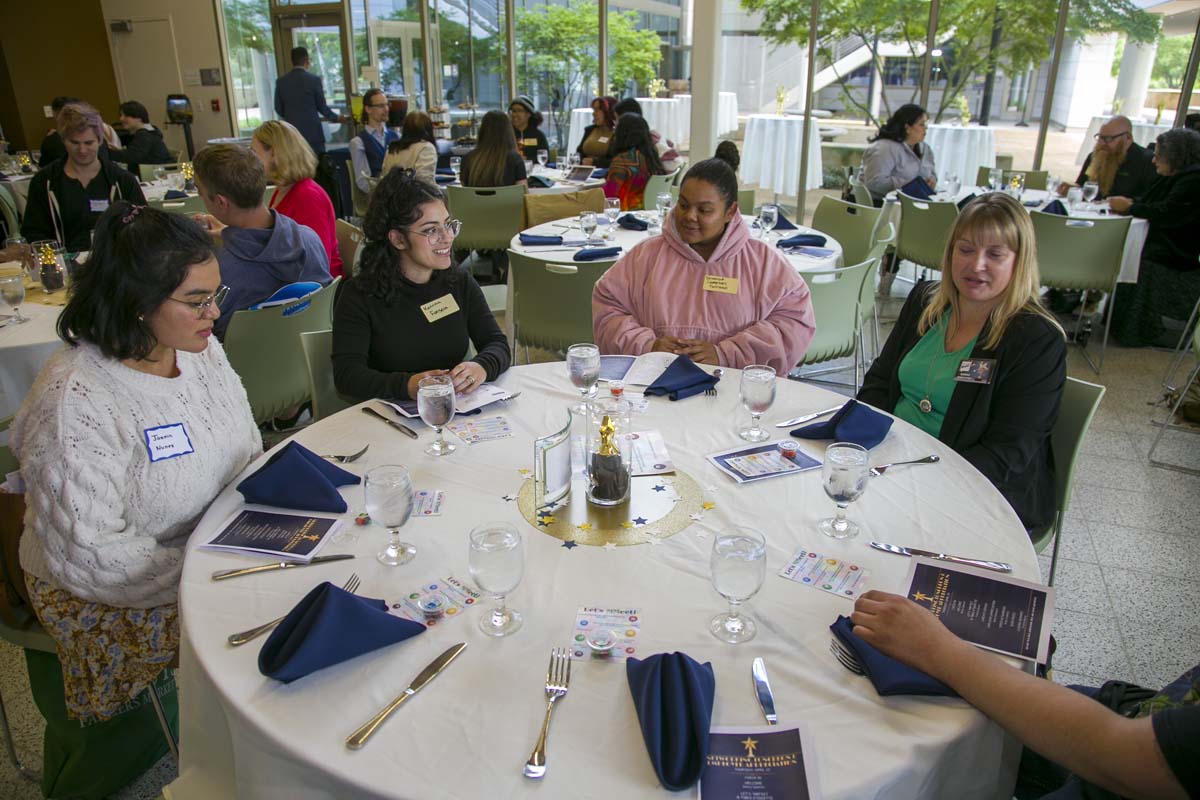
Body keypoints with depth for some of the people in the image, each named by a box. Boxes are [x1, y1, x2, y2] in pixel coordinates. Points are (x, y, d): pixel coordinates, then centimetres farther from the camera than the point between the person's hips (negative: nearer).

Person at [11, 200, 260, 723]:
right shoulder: (75, 403, -27)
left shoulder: (201, 349, -3)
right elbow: (89, 558, -25)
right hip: (105, 597, -7)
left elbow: (249, 457, 8)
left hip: (213, 544, 7)